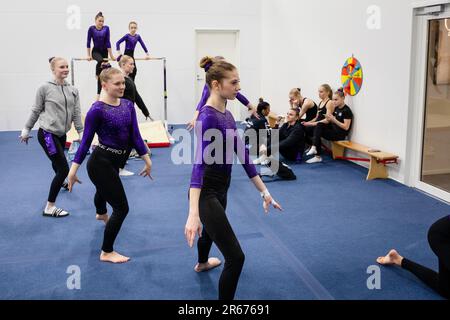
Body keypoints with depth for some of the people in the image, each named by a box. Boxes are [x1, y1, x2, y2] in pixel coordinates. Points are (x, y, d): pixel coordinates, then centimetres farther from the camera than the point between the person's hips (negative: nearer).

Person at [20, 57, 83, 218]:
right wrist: (26, 130, 5)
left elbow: (76, 113, 6)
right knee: (64, 168, -12)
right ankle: (49, 207, -3)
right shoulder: (45, 88, -10)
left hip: (61, 134, 6)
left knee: (58, 163, 27)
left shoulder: (73, 90, 3)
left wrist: (81, 133, 5)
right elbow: (36, 111, -2)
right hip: (47, 134, -6)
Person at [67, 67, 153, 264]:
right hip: (100, 163, -8)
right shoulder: (97, 110, -20)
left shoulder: (128, 105, -2)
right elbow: (86, 141, -16)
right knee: (121, 207, -5)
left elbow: (135, 135, 2)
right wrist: (73, 170, -14)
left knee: (104, 189, 38)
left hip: (115, 161, 8)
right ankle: (107, 253, 11)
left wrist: (147, 159, 3)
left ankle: (102, 214, 72)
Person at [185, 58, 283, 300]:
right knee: (235, 257, -11)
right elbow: (200, 162, -35)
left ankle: (202, 263, 69)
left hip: (220, 191, 10)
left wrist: (264, 192, 10)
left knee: (212, 230, 37)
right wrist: (193, 214, -44)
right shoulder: (208, 117, -23)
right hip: (206, 194, -10)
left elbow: (242, 155, 9)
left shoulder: (227, 115, 5)